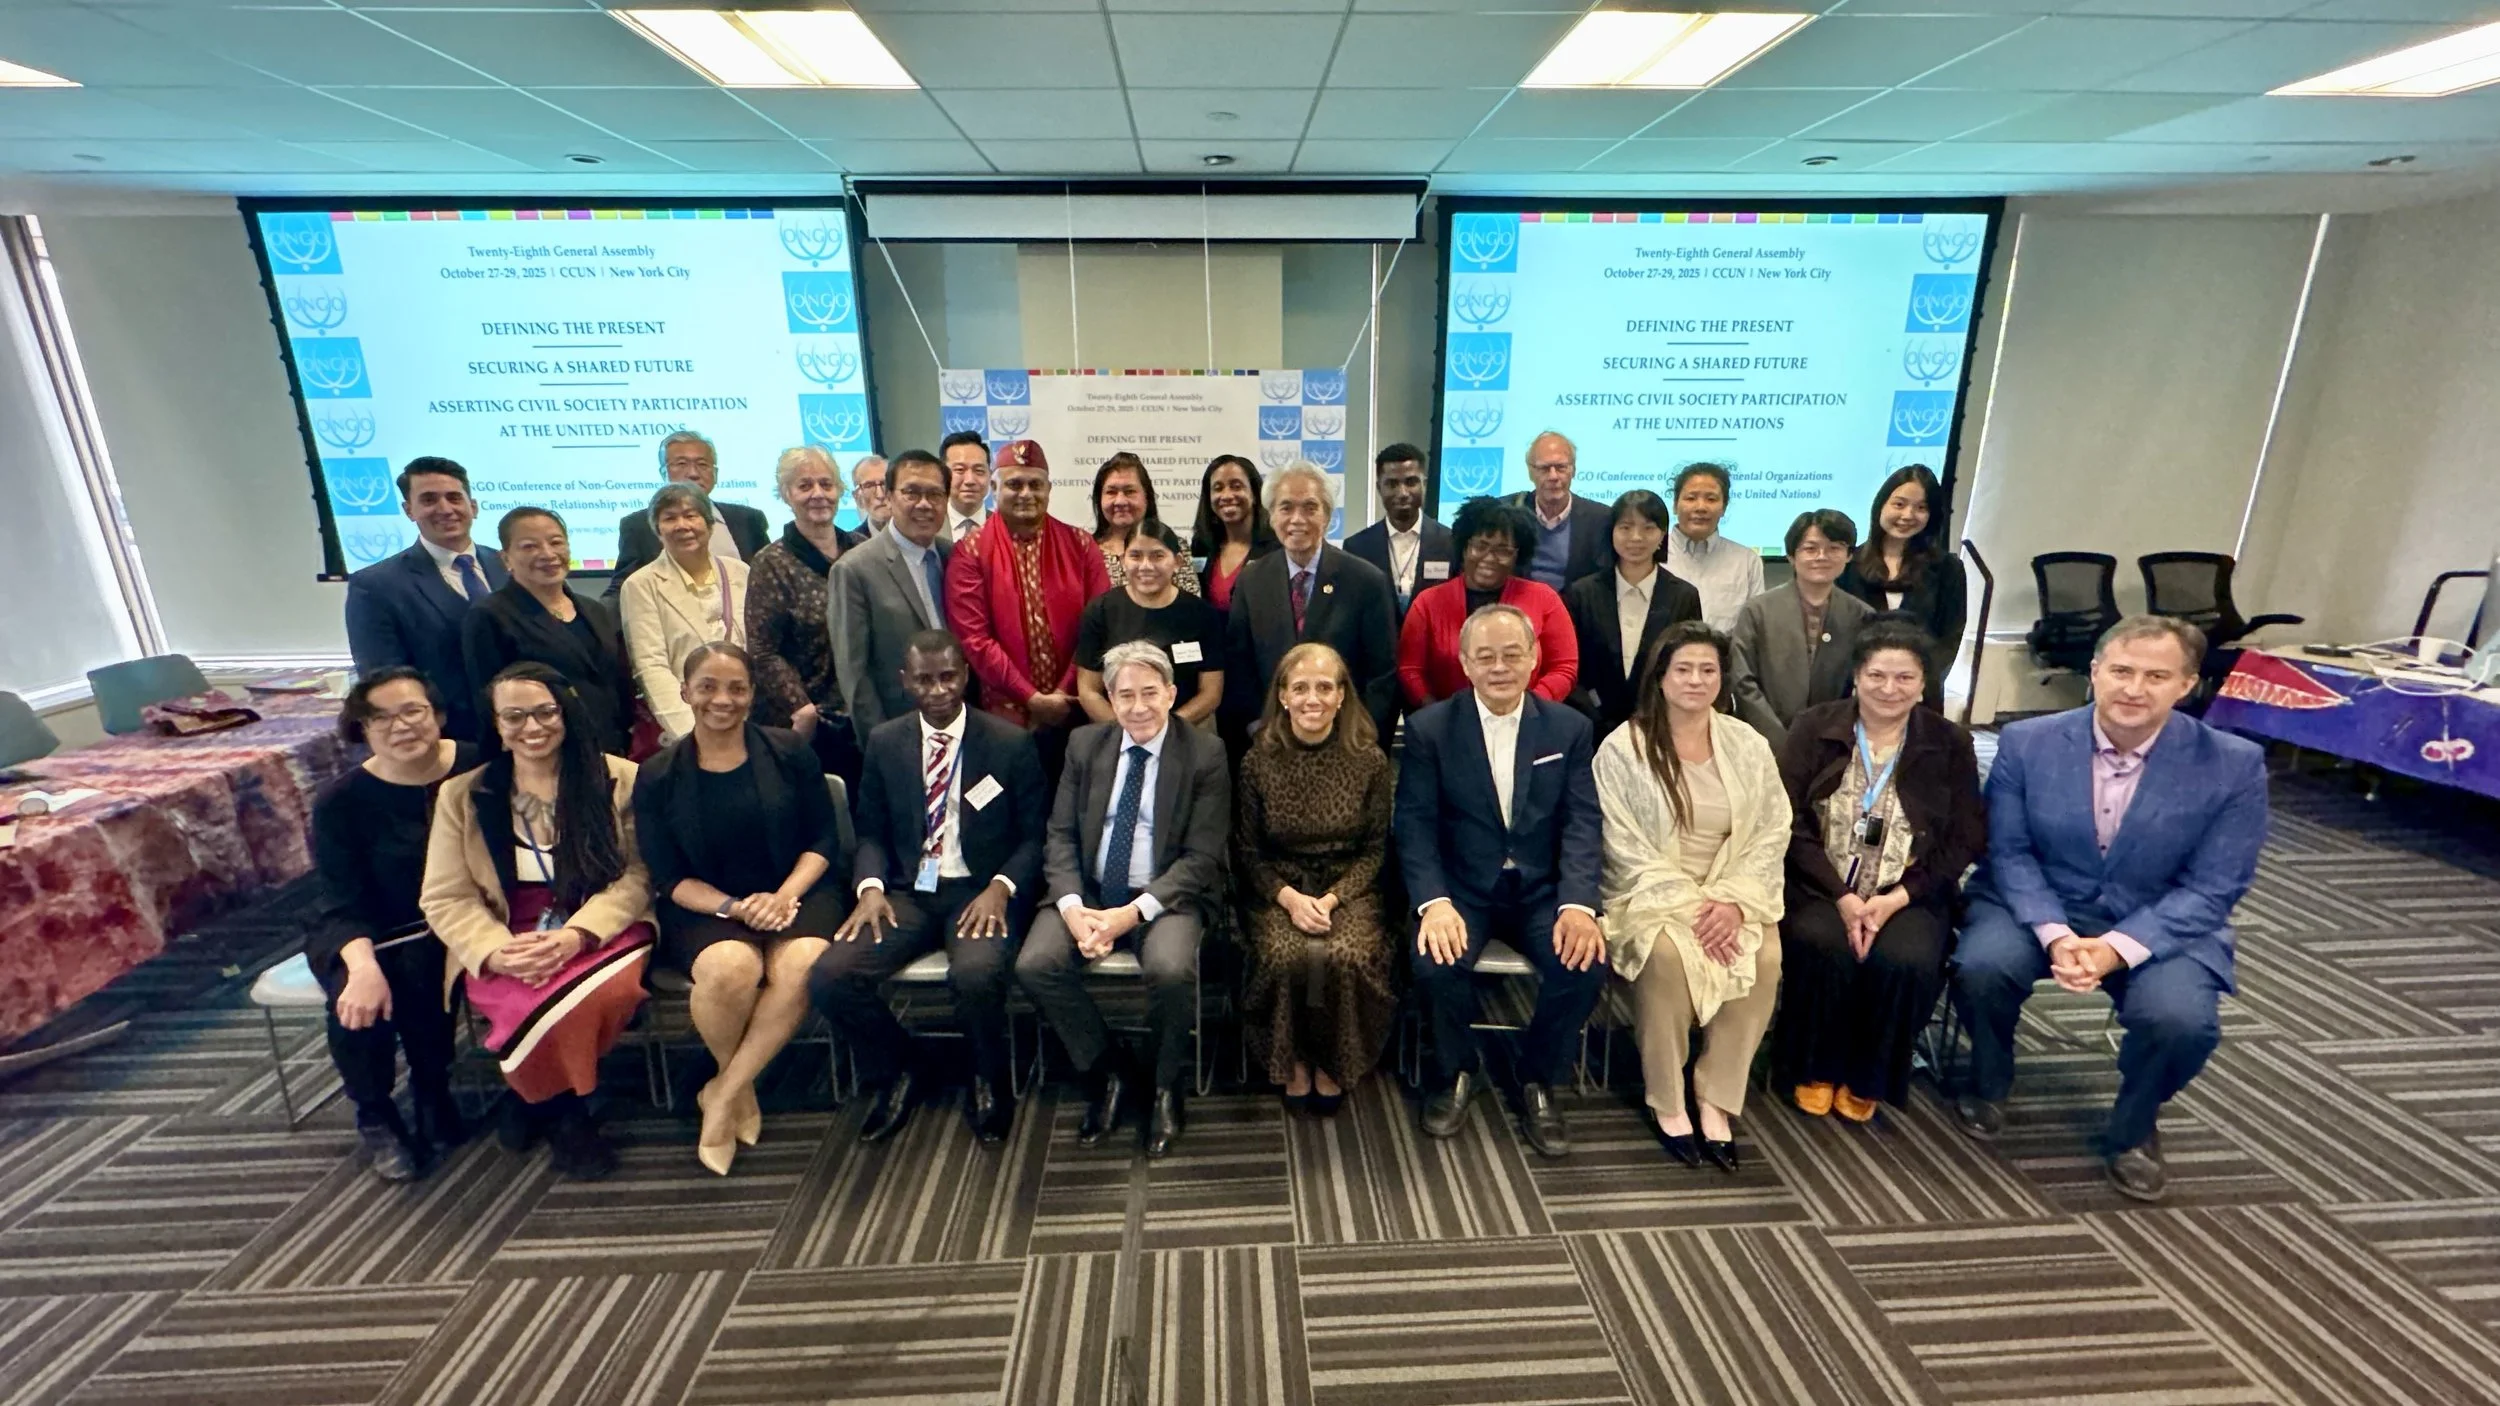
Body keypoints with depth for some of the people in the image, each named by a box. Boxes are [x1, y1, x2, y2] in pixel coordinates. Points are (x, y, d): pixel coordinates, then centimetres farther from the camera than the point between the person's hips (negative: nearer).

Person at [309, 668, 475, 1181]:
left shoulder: (477, 769, -10)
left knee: (420, 970, -29)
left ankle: (433, 1100, -3)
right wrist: (363, 965, -31)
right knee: (358, 998, -27)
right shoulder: (342, 801, -10)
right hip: (371, 933, 1)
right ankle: (374, 1115, 2)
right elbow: (344, 905, -13)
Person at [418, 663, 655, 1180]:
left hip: (603, 931, 0)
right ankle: (562, 1110, 2)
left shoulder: (619, 779, 0)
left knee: (615, 990, -33)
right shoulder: (462, 795, 5)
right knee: (540, 1007, -31)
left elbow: (637, 875, -3)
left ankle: (540, 1095, -1)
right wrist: (498, 952, -17)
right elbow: (446, 899, 2)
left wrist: (577, 934, -19)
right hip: (509, 948, 1)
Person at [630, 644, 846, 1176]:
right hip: (706, 907, 0)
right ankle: (741, 1086, -1)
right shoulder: (657, 777, 1)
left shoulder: (791, 753, 0)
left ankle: (723, 1093, -10)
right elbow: (669, 878, 0)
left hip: (796, 893, 0)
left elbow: (825, 839, 1)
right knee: (729, 969, -33)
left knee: (803, 967, -32)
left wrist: (784, 895, -16)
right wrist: (735, 907, -17)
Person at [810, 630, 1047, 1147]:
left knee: (975, 974, -34)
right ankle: (893, 1076, 10)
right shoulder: (884, 742, 8)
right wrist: (870, 886, -9)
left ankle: (990, 1081, 1)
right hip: (908, 891, 4)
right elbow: (872, 832, 12)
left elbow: (1035, 834, 0)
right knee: (828, 977, -20)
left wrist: (1001, 887, -17)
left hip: (981, 891, -3)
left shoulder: (1012, 742, -2)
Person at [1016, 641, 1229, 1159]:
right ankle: (1107, 1070, 6)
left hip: (1166, 895, -3)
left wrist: (1134, 913, -20)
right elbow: (1061, 835, 4)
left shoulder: (1205, 754, -6)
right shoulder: (1085, 744, 6)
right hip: (1087, 891, 4)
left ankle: (1164, 1086, 0)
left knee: (1171, 970, -32)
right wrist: (1072, 906, -15)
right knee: (1034, 965, -21)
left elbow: (1202, 858, -9)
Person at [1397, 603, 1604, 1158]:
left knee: (1585, 964, -25)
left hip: (1541, 891, 2)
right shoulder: (1429, 728, -2)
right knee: (1436, 963, -29)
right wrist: (1434, 901, -24)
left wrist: (1577, 903, -20)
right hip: (1461, 889, -1)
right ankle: (1456, 1073, 5)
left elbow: (1581, 823, -3)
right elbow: (1415, 824, -7)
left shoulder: (1569, 728, 4)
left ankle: (1537, 1080, 6)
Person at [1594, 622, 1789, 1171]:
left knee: (1766, 958, -26)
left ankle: (1715, 1099, -10)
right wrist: (1686, 904, -19)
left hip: (1731, 893, 4)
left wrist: (1734, 901, -12)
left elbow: (1770, 834, 3)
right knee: (1667, 953, -33)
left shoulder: (1748, 745, 6)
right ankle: (1667, 1100, -12)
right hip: (1651, 892, -3)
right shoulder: (1624, 747, -6)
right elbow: (1625, 845, -10)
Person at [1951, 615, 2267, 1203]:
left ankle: (2133, 1130, 8)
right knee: (1981, 967, -29)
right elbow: (2008, 853, -6)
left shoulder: (2235, 765, -10)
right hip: (2037, 907, 0)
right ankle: (1988, 1085, 6)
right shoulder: (2026, 742, -8)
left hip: (2160, 926, 0)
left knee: (2181, 1019, -28)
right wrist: (2054, 934, -22)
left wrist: (2117, 949, -25)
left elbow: (2211, 889, -10)